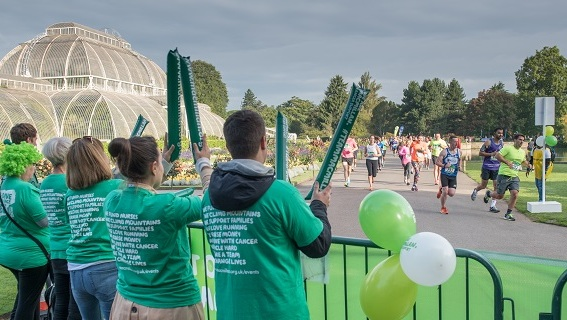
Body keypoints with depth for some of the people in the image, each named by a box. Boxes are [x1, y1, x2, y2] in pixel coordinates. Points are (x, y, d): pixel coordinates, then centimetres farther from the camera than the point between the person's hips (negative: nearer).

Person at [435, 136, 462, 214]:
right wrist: (444, 165, -24)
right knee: (445, 191, -11)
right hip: (444, 174, -3)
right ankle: (443, 208, 12)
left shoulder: (459, 151, 4)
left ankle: (441, 190, 29)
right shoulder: (444, 151, -8)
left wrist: (459, 166, 5)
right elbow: (437, 162, -8)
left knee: (451, 193, -6)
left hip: (453, 176, 3)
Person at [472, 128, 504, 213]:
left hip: (497, 168, 4)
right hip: (487, 167, -4)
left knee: (497, 186, -5)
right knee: (483, 185, 7)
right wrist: (491, 154, -19)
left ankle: (493, 206, 1)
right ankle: (475, 191, 42)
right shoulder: (488, 142, -9)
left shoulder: (502, 143, 7)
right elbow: (480, 153, -10)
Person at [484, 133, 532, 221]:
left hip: (514, 177, 6)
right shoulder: (508, 148, -9)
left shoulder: (523, 152, 15)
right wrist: (508, 162, -26)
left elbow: (523, 161, 33)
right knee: (499, 196, 2)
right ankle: (488, 194, 37)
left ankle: (508, 214, 1)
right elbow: (498, 155, -16)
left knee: (515, 193, -13)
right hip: (504, 175, -6)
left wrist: (528, 165, 12)